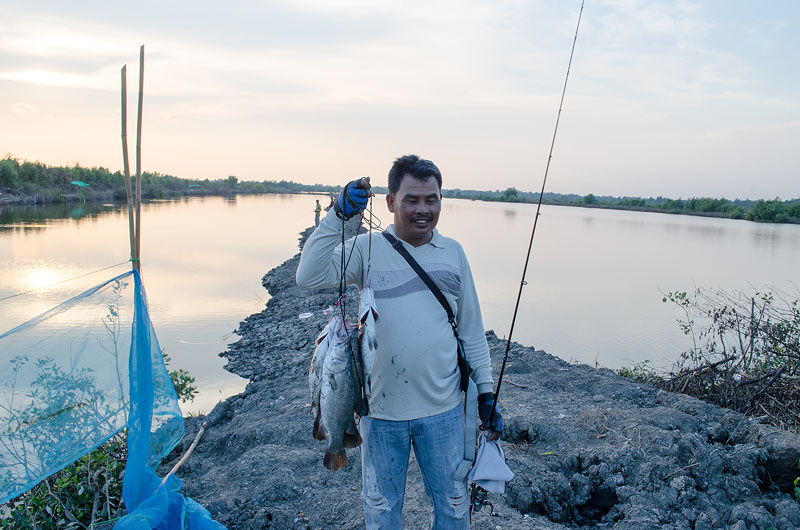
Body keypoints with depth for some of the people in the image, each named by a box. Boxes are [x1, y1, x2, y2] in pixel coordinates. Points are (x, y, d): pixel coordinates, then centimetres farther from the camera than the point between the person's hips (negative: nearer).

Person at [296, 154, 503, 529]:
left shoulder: (453, 253, 2)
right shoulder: (366, 249, -6)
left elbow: (471, 329, 7)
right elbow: (309, 277, -22)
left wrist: (485, 391, 6)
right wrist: (338, 216, -27)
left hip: (443, 409, 2)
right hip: (381, 410, -1)